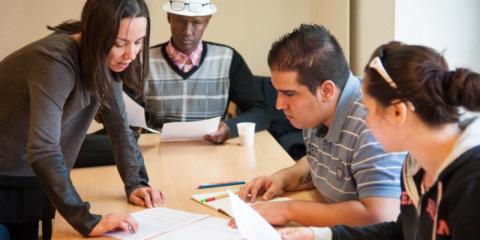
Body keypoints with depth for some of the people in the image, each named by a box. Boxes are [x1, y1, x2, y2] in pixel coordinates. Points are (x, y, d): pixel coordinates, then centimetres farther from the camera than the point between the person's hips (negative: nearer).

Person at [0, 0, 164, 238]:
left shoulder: (105, 61, -7)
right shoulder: (55, 62, -31)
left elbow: (118, 123, 2)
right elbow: (43, 151, -40)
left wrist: (135, 182, -10)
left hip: (30, 176, 7)